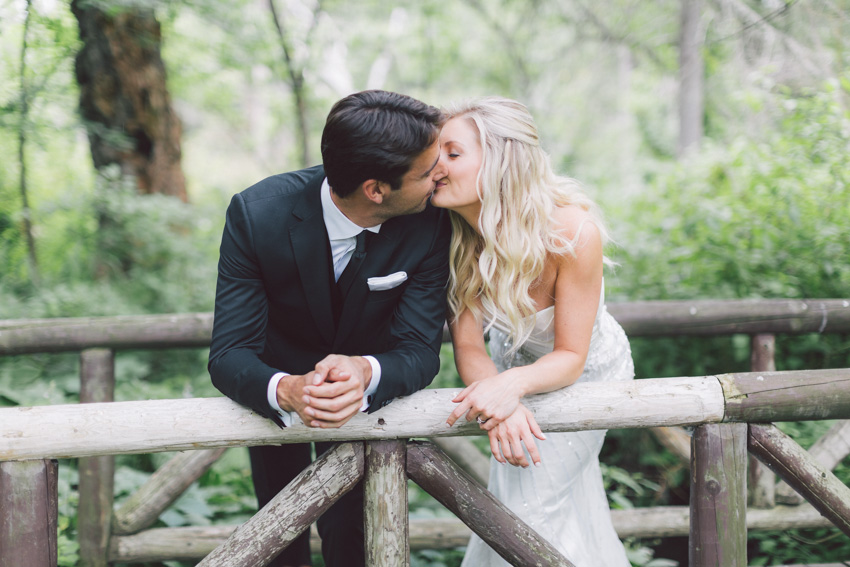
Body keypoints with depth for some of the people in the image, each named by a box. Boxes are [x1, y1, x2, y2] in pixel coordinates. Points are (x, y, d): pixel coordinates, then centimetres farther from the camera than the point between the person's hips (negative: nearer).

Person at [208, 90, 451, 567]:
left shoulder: (429, 224, -30)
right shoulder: (257, 214, -34)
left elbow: (420, 350, -27)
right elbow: (229, 354, -33)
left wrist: (365, 371, -51)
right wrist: (287, 390, -56)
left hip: (368, 389, 0)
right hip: (279, 378, 0)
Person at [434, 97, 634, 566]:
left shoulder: (573, 230, -39)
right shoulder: (453, 234, -27)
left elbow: (569, 356, -29)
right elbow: (468, 348, -22)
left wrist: (512, 386, -49)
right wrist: (501, 407, -43)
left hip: (586, 370, -4)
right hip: (516, 363, 4)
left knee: (531, 507, -4)